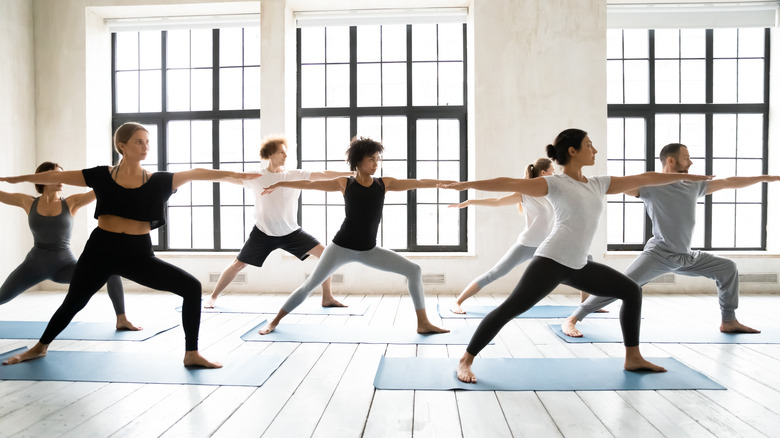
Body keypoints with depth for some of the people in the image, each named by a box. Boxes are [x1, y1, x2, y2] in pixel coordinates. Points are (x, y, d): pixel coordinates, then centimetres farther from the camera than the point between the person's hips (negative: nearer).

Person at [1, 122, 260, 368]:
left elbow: (195, 174, -4)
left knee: (192, 287, -14)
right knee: (73, 302, 16)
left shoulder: (158, 180, -1)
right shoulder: (101, 176, 1)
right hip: (101, 249, 0)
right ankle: (40, 347, 47)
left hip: (138, 254, 0)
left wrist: (235, 174, -9)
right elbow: (57, 177, 10)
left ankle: (191, 355, -2)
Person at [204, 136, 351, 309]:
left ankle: (327, 298, 1)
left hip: (291, 232, 1)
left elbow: (324, 175, -11)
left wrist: (353, 173, -18)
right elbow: (230, 177, -3)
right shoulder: (256, 177, -6)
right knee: (238, 264, 2)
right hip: (263, 233, -1)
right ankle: (213, 296, 26)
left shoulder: (296, 175, -5)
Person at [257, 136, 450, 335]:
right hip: (342, 246, -3)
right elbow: (309, 184, 3)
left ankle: (423, 323, 5)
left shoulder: (384, 183, 2)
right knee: (309, 285, 0)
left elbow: (418, 183, 0)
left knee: (414, 270, -5)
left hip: (369, 250, 3)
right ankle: (274, 322, 19)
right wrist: (279, 184, 6)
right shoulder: (345, 183, -3)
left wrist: (448, 183, 0)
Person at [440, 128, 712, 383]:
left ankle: (633, 358, 24)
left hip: (578, 266, 8)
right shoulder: (555, 184, -3)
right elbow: (509, 184, -12)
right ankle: (465, 361, -6)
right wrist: (465, 185, -20)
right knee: (510, 308, -14)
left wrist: (687, 177, 28)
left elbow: (644, 179, 23)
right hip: (552, 260, -8)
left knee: (631, 291, 13)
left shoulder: (598, 184, 17)